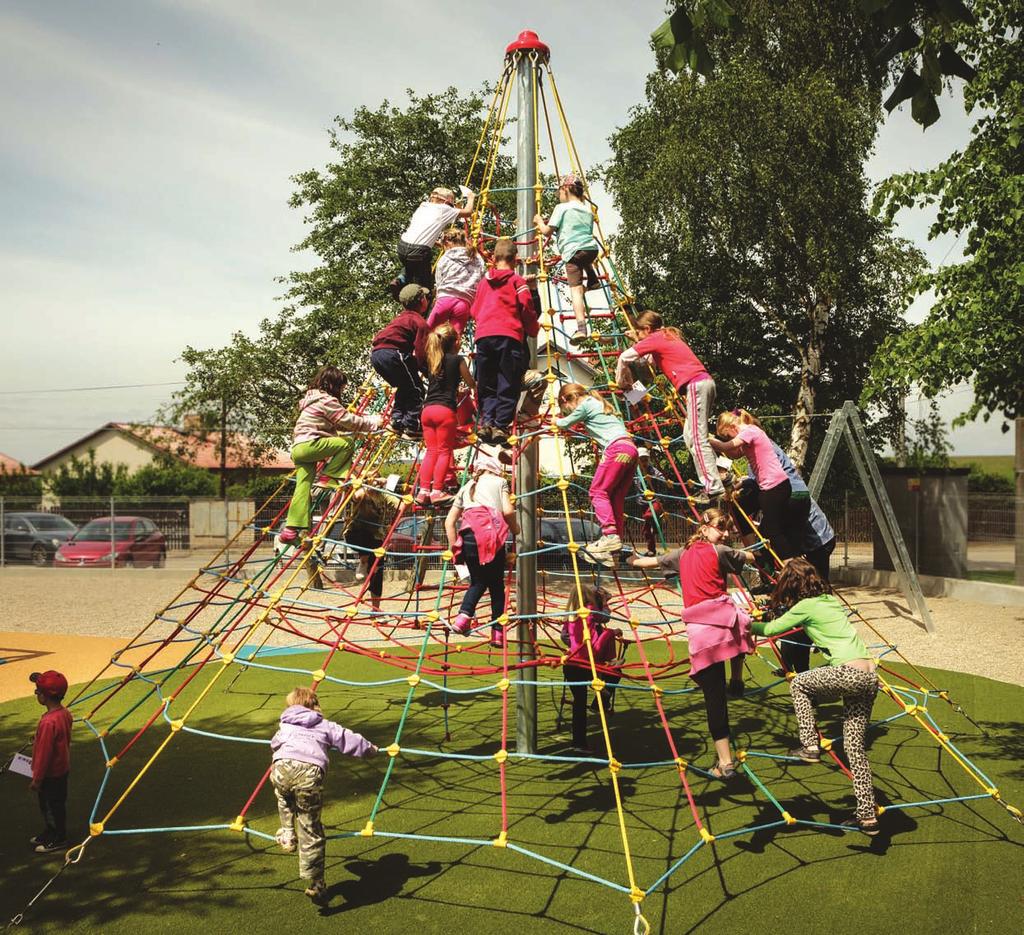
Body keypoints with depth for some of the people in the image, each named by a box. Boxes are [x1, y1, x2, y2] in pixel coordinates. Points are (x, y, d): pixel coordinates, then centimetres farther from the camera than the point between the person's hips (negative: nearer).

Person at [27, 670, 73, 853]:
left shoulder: (48, 722, -32)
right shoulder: (65, 713, -4)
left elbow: (44, 752, -25)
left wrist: (37, 778, -15)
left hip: (51, 774, -9)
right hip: (62, 768, 9)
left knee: (52, 806, 10)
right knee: (48, 804, 25)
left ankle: (58, 839, 25)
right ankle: (49, 832, 41)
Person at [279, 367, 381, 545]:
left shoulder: (312, 398, 27)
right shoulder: (327, 400, -6)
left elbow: (339, 424, 27)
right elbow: (350, 421, -9)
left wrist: (368, 422, 23)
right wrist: (374, 422, 3)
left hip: (298, 448, 10)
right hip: (309, 445, -10)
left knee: (302, 488, 3)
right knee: (347, 443, -9)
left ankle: (291, 529, -3)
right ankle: (329, 476, -2)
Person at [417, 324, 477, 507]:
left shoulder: (431, 361, 16)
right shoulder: (457, 360, 1)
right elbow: (471, 384, 11)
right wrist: (476, 384, 34)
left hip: (427, 409, 5)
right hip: (445, 410, -5)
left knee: (431, 451, 8)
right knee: (444, 451, -1)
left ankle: (424, 490, 1)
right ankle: (437, 491, -7)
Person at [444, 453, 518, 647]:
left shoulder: (467, 487, 27)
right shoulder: (499, 482, 17)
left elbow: (449, 521, 19)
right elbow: (508, 511, 0)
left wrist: (454, 548, 19)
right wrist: (515, 530, 16)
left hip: (468, 536, 3)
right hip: (491, 534, -3)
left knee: (478, 581, 19)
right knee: (496, 583, 8)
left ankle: (463, 616, -5)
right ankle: (497, 633, 5)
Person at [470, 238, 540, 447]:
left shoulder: (485, 280, 19)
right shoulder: (517, 280, 5)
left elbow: (475, 310, 21)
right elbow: (527, 308, -2)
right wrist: (533, 329, 13)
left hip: (483, 336, 4)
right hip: (509, 336, -4)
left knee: (486, 386, 10)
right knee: (508, 386, -1)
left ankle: (486, 421, -7)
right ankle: (501, 426, -10)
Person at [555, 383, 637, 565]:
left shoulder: (585, 404, 2)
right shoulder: (599, 403, 28)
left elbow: (565, 423, 13)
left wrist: (555, 421, 36)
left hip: (616, 448, -9)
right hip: (631, 448, 9)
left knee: (598, 491, -8)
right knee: (616, 497, 6)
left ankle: (610, 535, -22)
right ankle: (613, 550, 2)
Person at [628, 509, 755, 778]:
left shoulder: (683, 554, 19)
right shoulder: (719, 551, 6)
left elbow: (652, 561, 31)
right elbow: (751, 557, 20)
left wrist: (634, 561, 53)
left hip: (697, 628, 3)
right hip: (723, 618, -3)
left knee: (714, 695, 2)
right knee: (740, 621, 37)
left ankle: (725, 761, 2)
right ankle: (736, 681, 33)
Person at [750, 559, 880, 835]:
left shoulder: (806, 606, 0)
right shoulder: (830, 600, 22)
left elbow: (770, 629, 8)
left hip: (849, 674, -8)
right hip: (870, 676, 8)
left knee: (798, 684, 17)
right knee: (854, 746, 11)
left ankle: (810, 746, 9)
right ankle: (868, 815, 12)